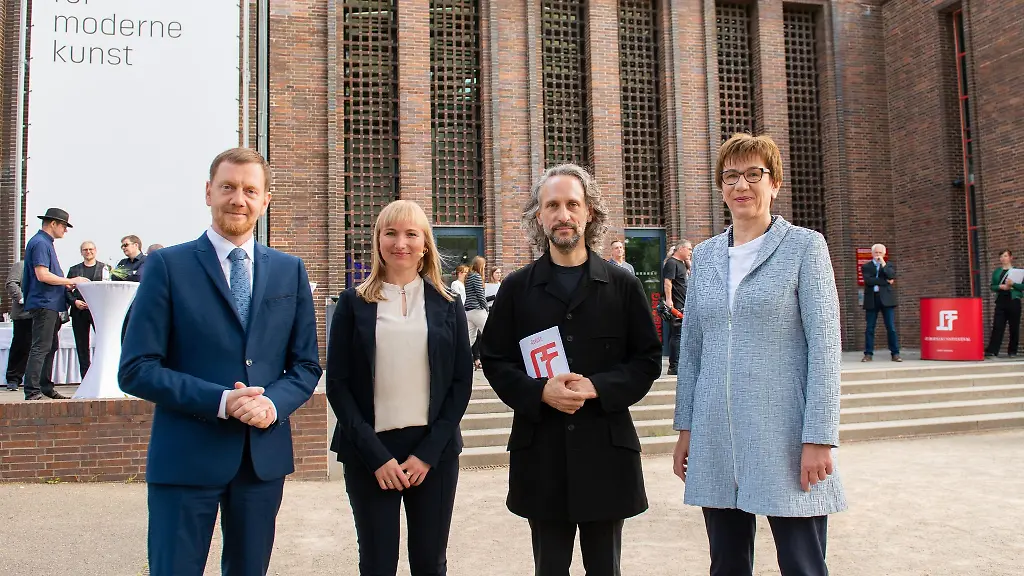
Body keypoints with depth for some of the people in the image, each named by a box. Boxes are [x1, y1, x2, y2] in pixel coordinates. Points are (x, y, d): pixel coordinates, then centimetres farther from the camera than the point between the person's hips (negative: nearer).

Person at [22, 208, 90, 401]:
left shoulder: (46, 243, 19)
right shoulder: (40, 243, -13)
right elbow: (42, 275, -22)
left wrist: (64, 283, 13)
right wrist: (69, 281, -15)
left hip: (50, 305, 11)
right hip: (43, 304, -11)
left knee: (51, 347, 15)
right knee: (40, 348, -10)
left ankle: (46, 388, 23)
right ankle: (32, 392, -8)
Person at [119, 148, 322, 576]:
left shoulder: (290, 271, 7)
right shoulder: (169, 266, -3)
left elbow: (306, 365, 9)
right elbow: (136, 370, -7)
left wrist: (274, 403, -12)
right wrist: (219, 401, -18)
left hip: (266, 455, 4)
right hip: (186, 457, -3)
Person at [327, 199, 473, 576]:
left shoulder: (447, 305, 5)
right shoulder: (354, 303, 2)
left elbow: (462, 382, 3)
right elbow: (337, 384, -1)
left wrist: (428, 452, -7)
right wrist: (375, 455, -10)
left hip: (434, 451, 1)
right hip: (369, 450, -1)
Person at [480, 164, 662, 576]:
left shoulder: (622, 284, 3)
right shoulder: (516, 287, 4)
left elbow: (648, 359, 3)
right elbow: (494, 360, 4)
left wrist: (597, 388, -13)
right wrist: (541, 391, -13)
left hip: (606, 448, 0)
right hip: (541, 450, 0)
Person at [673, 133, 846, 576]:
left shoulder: (804, 246, -1)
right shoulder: (704, 255, 11)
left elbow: (825, 346, -7)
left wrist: (819, 438, -12)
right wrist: (685, 429, 10)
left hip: (784, 436, -4)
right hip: (716, 438, 4)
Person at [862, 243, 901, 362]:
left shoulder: (889, 266, 14)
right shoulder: (866, 267, 10)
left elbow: (891, 276, -7)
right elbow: (868, 280, -8)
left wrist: (883, 264, -6)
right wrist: (885, 282, -9)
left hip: (887, 300, 0)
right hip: (872, 301, 0)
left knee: (891, 328, -2)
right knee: (870, 329, 1)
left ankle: (895, 354, 2)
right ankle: (868, 354, 5)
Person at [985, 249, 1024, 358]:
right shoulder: (996, 272, 12)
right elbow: (992, 286, 8)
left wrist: (1013, 284, -18)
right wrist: (1001, 287, -11)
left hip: (1014, 301, -1)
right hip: (1001, 301, 1)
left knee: (1014, 328, 3)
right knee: (997, 326, -6)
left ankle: (1012, 351, 11)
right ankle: (992, 350, -11)